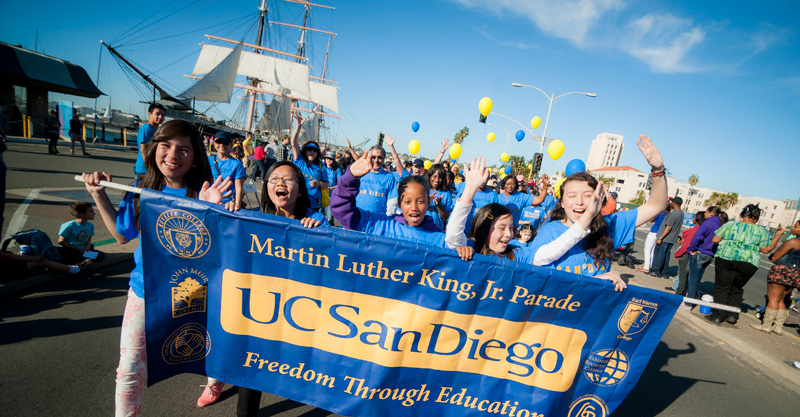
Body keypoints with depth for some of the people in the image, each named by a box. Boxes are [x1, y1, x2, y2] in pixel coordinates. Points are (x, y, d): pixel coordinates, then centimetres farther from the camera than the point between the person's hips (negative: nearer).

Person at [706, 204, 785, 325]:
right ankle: (732, 316, 18)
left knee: (721, 287, 4)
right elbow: (766, 250, 8)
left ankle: (717, 316, 3)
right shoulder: (761, 230, 3)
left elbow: (715, 240, 1)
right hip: (748, 264, 2)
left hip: (725, 259, -1)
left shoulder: (730, 225, 2)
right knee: (737, 289, 17)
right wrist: (778, 236, 17)